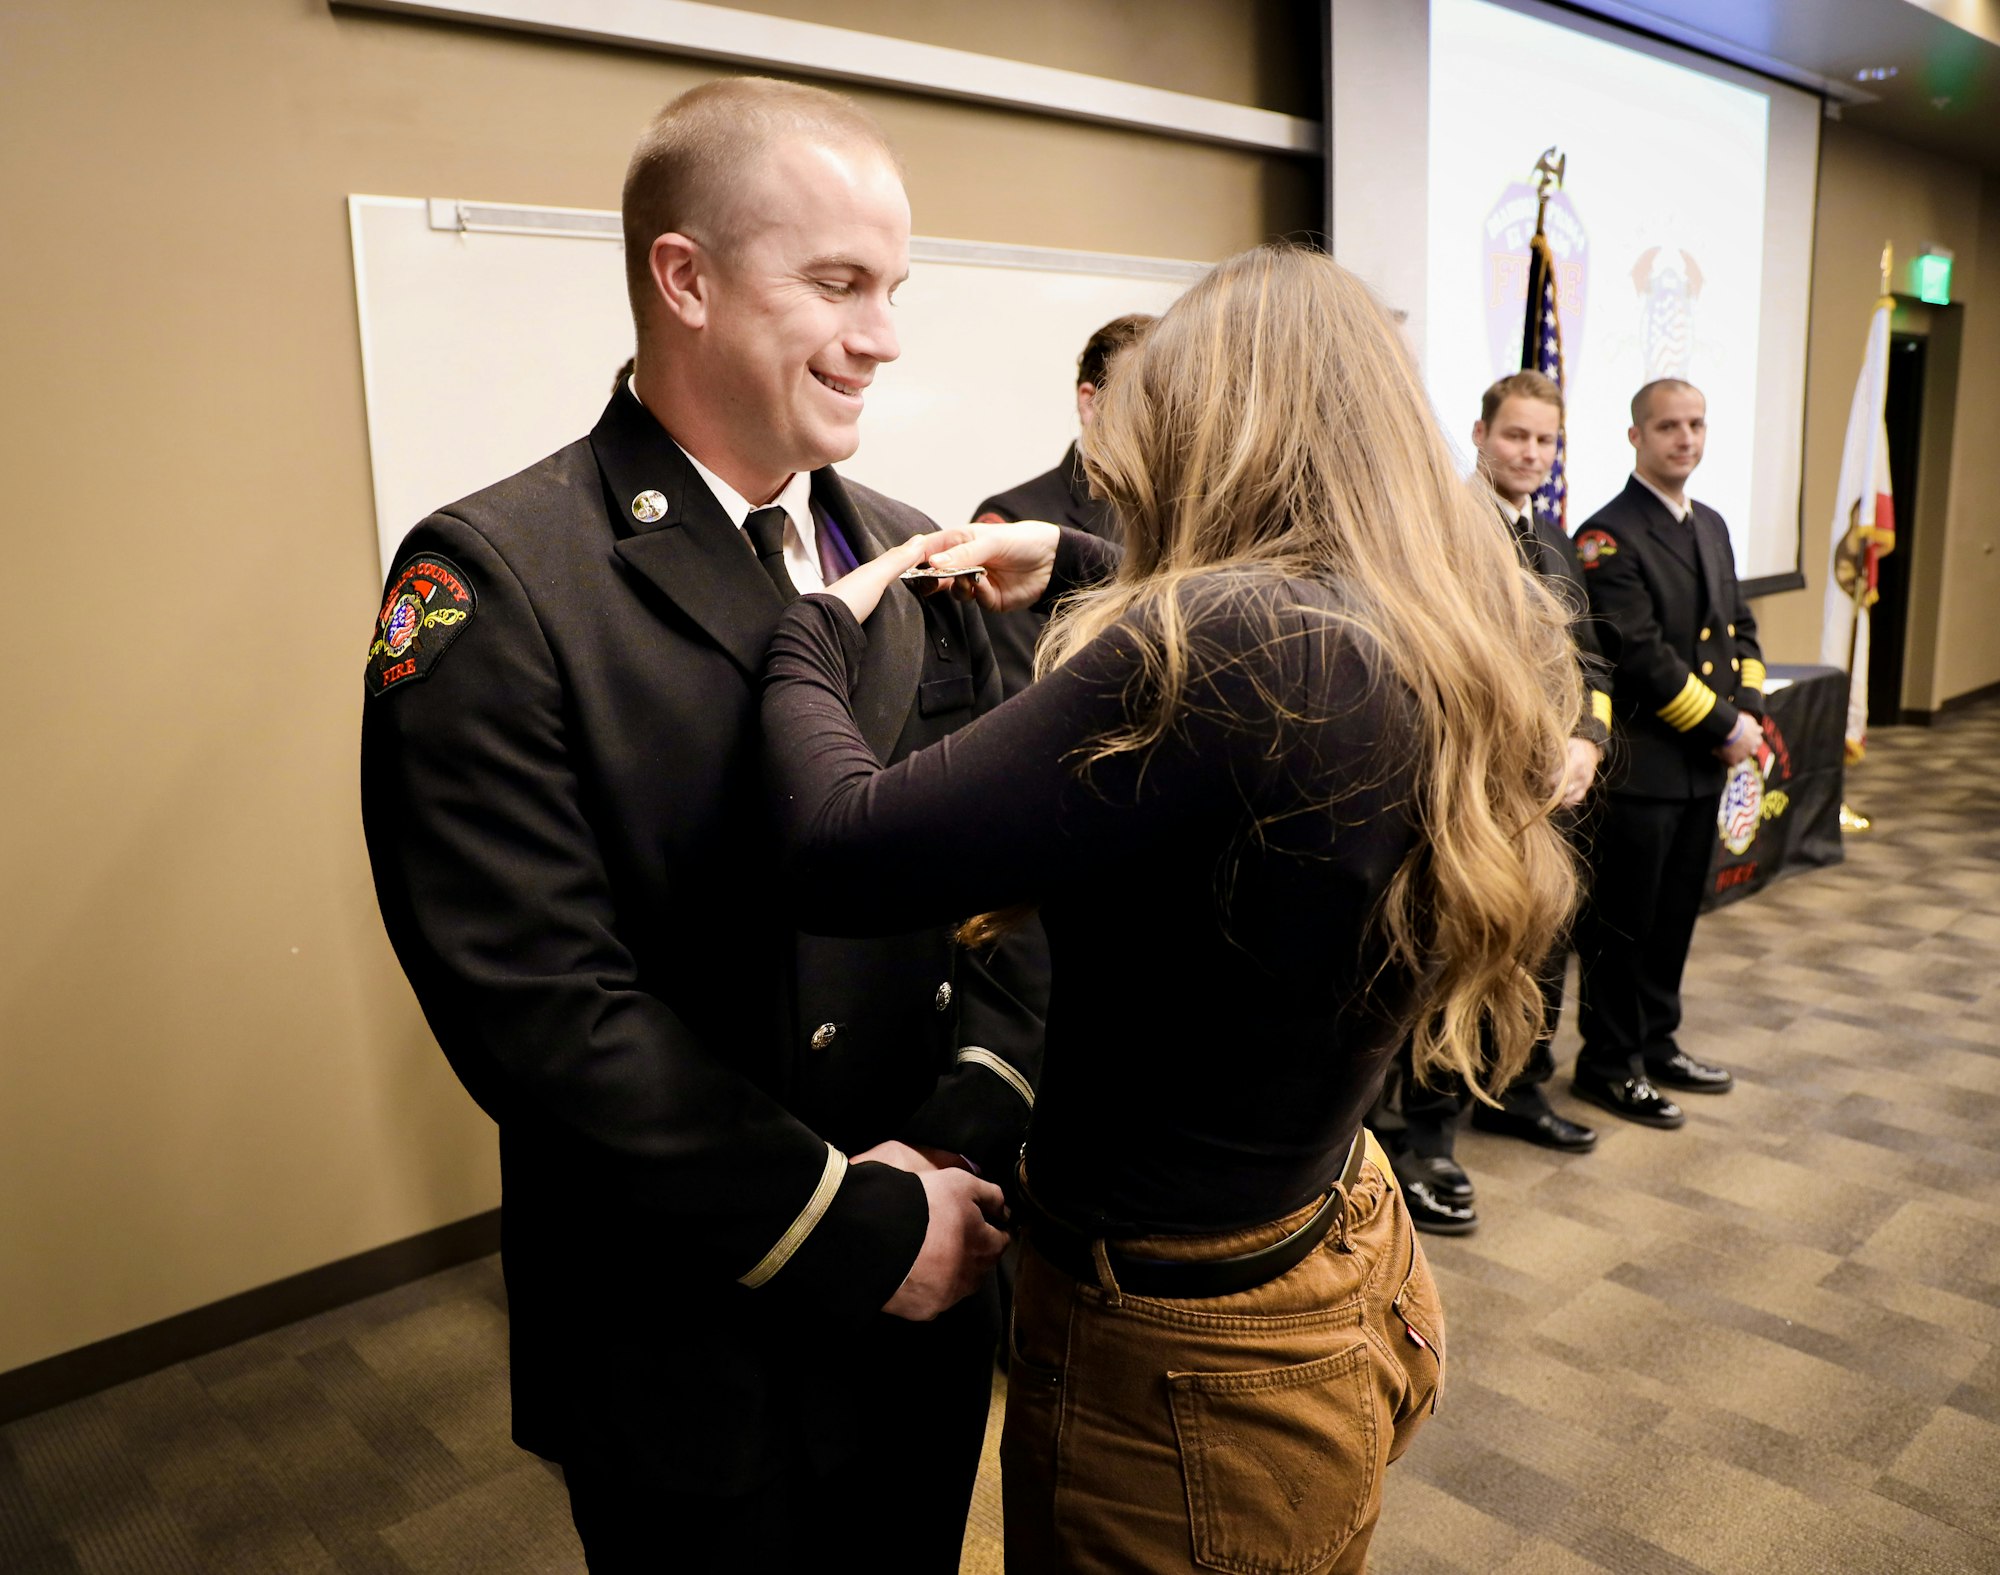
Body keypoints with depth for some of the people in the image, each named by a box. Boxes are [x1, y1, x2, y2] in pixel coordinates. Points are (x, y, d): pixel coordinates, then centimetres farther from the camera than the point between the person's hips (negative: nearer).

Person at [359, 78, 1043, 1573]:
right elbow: (538, 1000, -22)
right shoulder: (495, 582, -16)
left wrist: (971, 1120, -13)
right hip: (693, 1350, -5)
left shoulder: (908, 555, 3)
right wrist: (856, 1227, -18)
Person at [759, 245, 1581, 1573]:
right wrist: (1076, 567, 19)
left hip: (1179, 1366, -7)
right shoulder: (1460, 643, -4)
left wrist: (817, 632, -10)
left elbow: (842, 855, -28)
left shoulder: (1225, 646, -31)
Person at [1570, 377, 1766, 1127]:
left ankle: (1657, 1044, 31)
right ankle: (1609, 1064, 16)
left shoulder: (1711, 525, 15)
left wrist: (1748, 712, 0)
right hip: (1639, 768, -8)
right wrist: (1723, 728, -14)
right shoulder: (1608, 536, -13)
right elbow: (1641, 657, -19)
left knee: (1675, 918, 17)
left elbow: (1740, 627, 17)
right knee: (1622, 925, 3)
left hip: (1704, 764, 8)